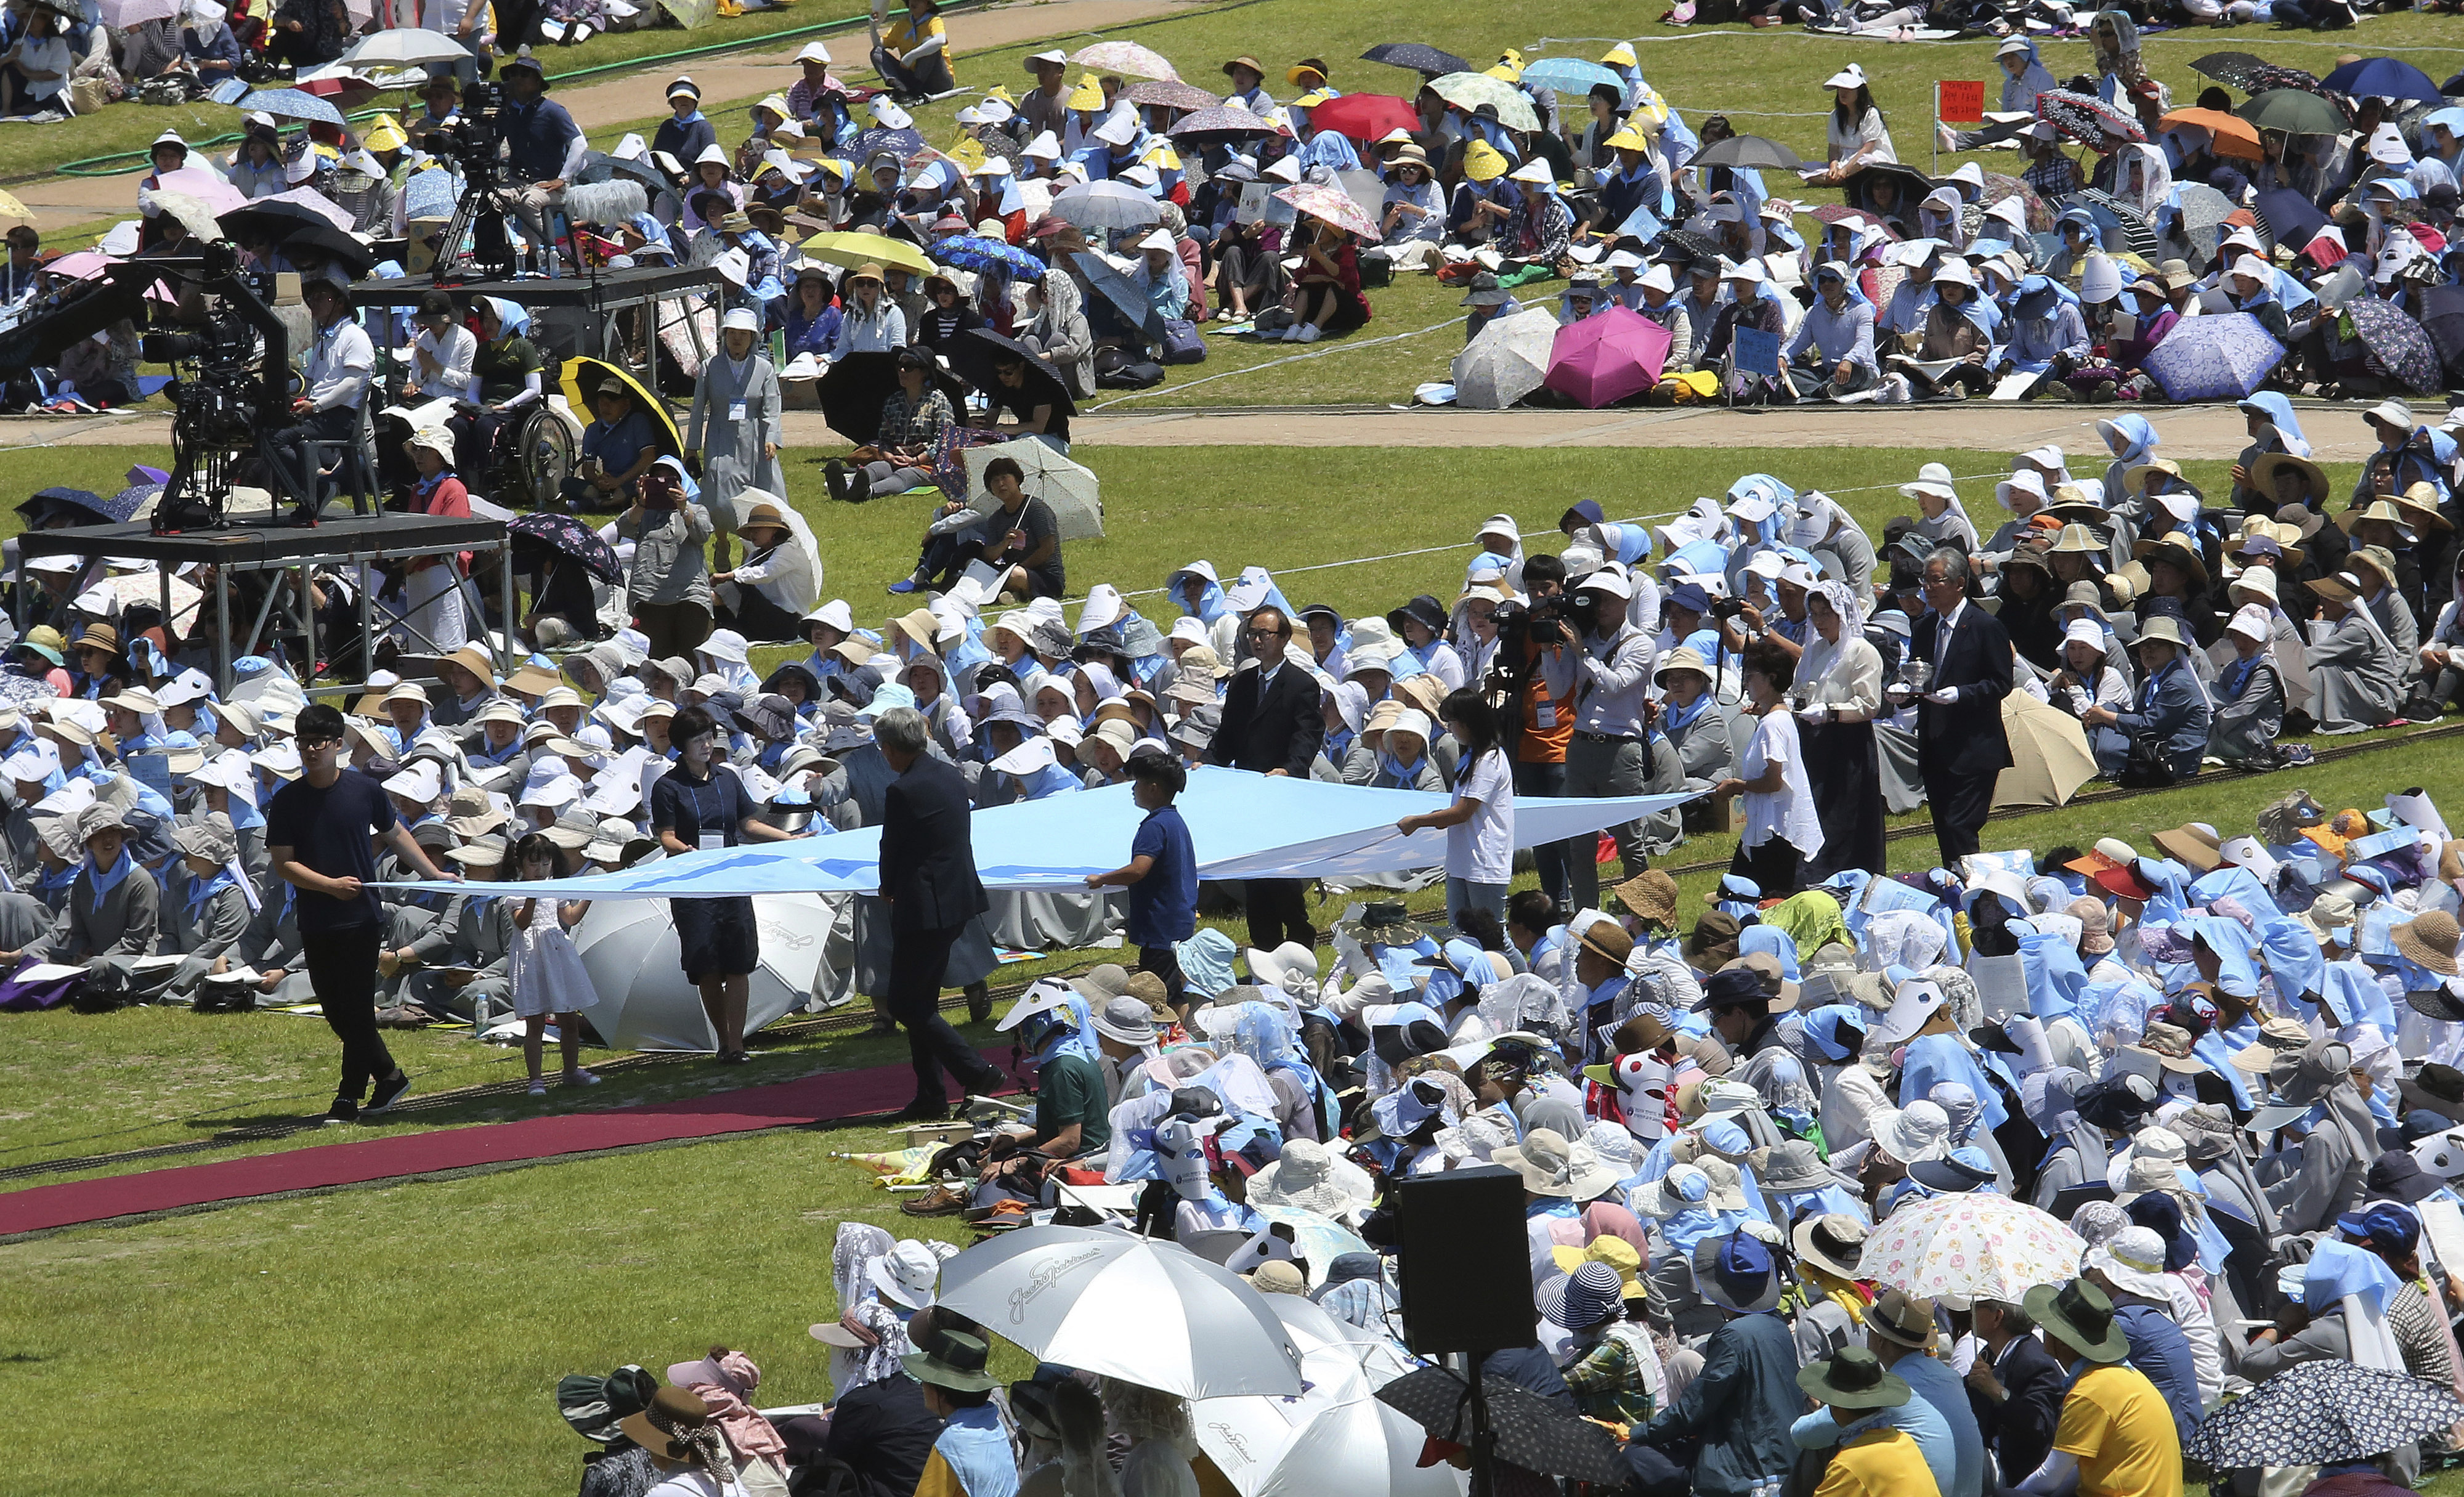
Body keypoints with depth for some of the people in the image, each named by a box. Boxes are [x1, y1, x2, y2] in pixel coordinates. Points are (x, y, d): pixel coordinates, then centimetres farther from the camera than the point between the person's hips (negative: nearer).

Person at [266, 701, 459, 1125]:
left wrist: (433, 875, 16)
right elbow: (284, 864, -4)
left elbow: (395, 834, 15)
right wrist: (331, 885, -16)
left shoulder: (365, 790, -2)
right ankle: (389, 1075, 25)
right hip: (315, 925, 2)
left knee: (356, 1009, -5)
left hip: (362, 918, -2)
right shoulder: (286, 801, -1)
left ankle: (349, 1098, 1)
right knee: (335, 1011, 7)